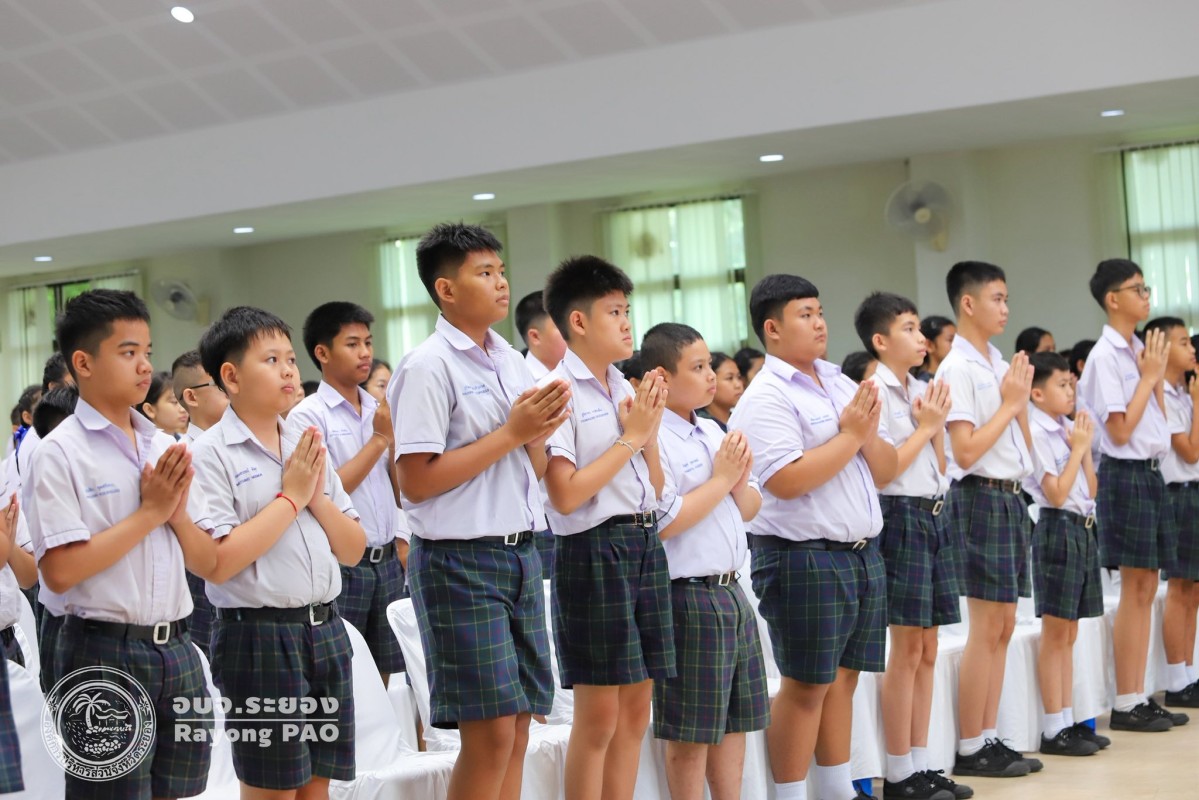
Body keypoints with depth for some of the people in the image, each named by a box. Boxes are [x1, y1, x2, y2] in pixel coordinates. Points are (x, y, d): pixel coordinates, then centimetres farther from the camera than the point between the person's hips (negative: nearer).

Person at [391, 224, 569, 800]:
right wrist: (511, 432, -15)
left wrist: (541, 431, -4)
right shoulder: (428, 367, -10)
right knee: (490, 732, -7)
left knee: (517, 728, 10)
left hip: (521, 553, 7)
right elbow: (416, 481, -16)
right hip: (460, 562, -7)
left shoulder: (512, 360, 13)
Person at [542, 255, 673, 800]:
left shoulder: (628, 389, 12)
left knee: (635, 710, 11)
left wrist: (650, 431, -1)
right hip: (594, 548, -8)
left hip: (645, 544, 8)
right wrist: (629, 437, -12)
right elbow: (565, 495, -18)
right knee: (598, 717, -2)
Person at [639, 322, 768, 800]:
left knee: (736, 718, 15)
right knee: (690, 732, 1)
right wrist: (720, 479, -12)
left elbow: (750, 508, 18)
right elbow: (663, 523, -22)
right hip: (688, 597, -8)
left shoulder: (714, 432, 13)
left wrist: (740, 479, -4)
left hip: (731, 593, 9)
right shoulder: (655, 439, -13)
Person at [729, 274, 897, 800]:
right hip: (804, 558, -7)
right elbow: (786, 480, -23)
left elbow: (885, 471, 14)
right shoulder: (766, 398, -10)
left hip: (863, 554, 7)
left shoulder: (843, 386, 13)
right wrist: (851, 435, -14)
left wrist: (869, 435, -7)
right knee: (806, 686, -1)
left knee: (843, 678, 14)